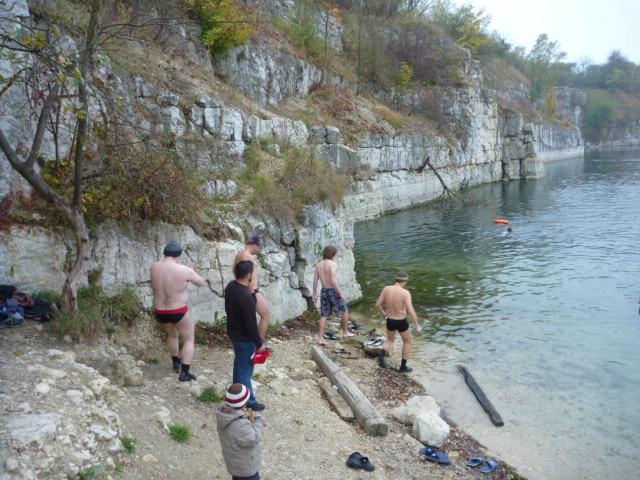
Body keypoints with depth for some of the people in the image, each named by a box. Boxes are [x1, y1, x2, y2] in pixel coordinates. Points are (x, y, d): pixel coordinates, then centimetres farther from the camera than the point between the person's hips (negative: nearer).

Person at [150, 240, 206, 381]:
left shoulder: (154, 267, -8)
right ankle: (184, 373, 10)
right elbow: (201, 283, -5)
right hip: (179, 312, -5)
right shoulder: (184, 270, -22)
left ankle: (176, 363, 50)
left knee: (172, 334, 33)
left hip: (160, 312, 5)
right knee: (189, 340, 16)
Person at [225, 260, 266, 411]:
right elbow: (251, 324, -25)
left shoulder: (230, 286, -4)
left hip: (233, 332, 9)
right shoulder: (246, 297, -32)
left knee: (240, 364, 25)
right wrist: (259, 343, -14)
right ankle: (248, 401, 22)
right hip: (245, 338, -9)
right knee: (245, 369, 6)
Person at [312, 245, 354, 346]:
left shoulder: (318, 265, 5)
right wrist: (341, 293, -20)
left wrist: (314, 294, 12)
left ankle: (320, 338, 6)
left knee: (324, 315, 9)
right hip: (334, 291, -6)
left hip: (324, 291, 6)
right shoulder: (333, 264, -17)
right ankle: (345, 332, 26)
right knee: (345, 310, 16)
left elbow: (315, 281, 6)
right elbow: (333, 281, -25)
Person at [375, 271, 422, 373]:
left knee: (390, 340, 29)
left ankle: (382, 355, 2)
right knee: (407, 342, 23)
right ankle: (403, 367, 28)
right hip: (401, 323, -4)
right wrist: (417, 325, -13)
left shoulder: (386, 289, -11)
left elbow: (378, 304, -2)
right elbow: (411, 311, -26)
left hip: (390, 321, 4)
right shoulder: (405, 293, -23)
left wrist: (383, 313, 18)